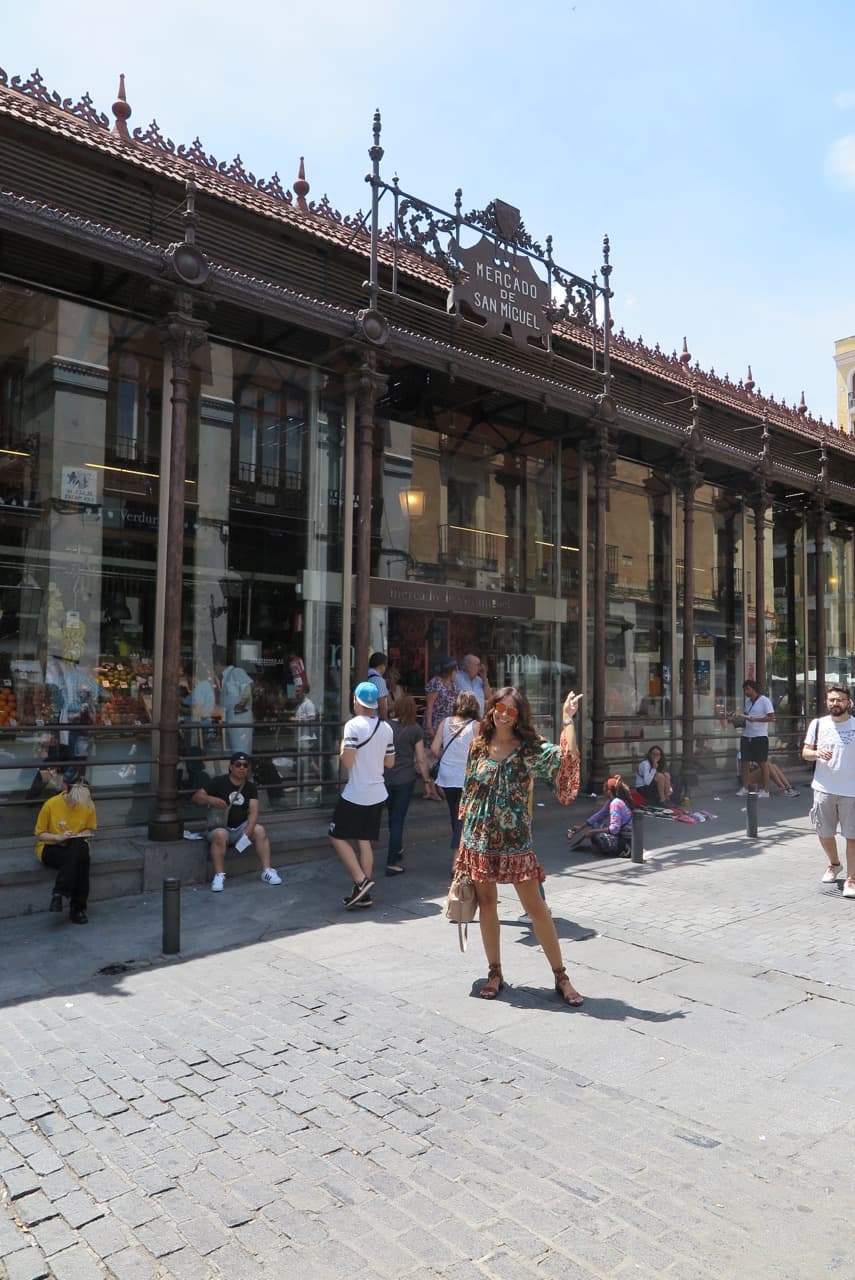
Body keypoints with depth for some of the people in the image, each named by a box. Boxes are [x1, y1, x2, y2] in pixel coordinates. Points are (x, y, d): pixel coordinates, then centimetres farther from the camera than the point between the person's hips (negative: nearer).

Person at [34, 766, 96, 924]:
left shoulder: (88, 804, -8)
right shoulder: (50, 804, -15)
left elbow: (91, 829, 10)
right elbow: (40, 833, -3)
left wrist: (79, 836, -12)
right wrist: (59, 837, -21)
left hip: (76, 848, 3)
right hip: (51, 849, -3)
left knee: (81, 849, -35)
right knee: (80, 859, -33)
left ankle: (59, 895, -25)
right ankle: (77, 908, -25)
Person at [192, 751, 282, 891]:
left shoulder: (250, 787, 6)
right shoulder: (218, 782, -3)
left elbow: (253, 811, -5)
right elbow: (196, 797, -9)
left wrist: (248, 830, -24)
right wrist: (211, 799, -30)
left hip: (241, 827, 3)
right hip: (220, 826, -3)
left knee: (260, 830, -24)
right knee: (220, 835, -37)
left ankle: (266, 871, -20)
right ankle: (219, 876, -32)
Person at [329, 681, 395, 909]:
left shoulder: (354, 725, -14)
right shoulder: (386, 727, 6)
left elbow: (347, 761, -19)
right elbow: (389, 762, 12)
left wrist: (342, 747, 0)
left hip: (355, 794, -6)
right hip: (377, 794, 7)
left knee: (337, 837, 6)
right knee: (364, 841, 11)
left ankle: (360, 881, -4)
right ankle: (364, 894, 13)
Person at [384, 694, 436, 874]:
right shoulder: (415, 729, -7)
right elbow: (421, 759, -6)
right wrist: (427, 781, 4)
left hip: (385, 778, 3)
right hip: (405, 779, -3)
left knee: (393, 816, 21)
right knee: (398, 819, 3)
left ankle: (397, 850, 39)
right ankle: (392, 863, 5)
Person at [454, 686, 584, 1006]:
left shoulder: (530, 749, -6)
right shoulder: (478, 746, 2)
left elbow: (568, 758, -24)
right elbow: (469, 794, 8)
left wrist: (568, 718, -21)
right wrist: (464, 838, 10)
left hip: (515, 840, -3)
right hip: (479, 839, 3)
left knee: (536, 907, 1)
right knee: (486, 905, 11)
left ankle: (561, 976, 15)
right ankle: (495, 973, 26)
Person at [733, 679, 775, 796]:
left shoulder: (764, 701, -7)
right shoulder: (747, 701, 14)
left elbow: (772, 717, -12)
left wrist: (755, 719, -21)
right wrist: (736, 719, 2)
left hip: (760, 736, -7)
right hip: (746, 736, 7)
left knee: (763, 763, 1)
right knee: (744, 761, 5)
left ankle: (765, 790, 6)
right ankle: (745, 787, 13)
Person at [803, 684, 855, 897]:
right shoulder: (818, 724, 4)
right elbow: (805, 752, 7)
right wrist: (817, 754, -14)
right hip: (824, 789, 3)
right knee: (824, 833, 14)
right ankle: (833, 864, 39)